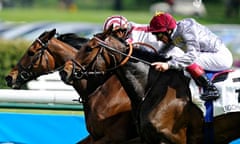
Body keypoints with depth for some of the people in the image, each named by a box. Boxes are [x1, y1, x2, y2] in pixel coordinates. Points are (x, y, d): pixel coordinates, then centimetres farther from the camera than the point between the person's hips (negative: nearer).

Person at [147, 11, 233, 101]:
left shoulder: (186, 29, -24)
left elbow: (192, 54, -37)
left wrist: (169, 64, -45)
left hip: (221, 56, -10)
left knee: (189, 62, -26)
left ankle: (211, 89, -23)